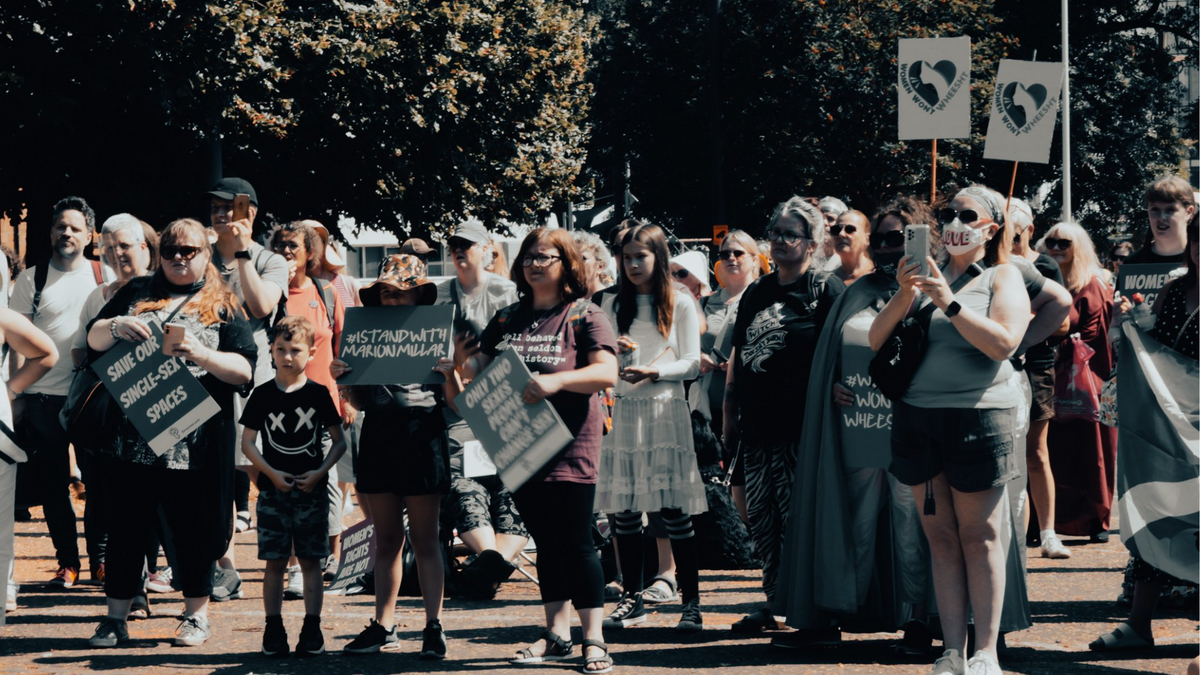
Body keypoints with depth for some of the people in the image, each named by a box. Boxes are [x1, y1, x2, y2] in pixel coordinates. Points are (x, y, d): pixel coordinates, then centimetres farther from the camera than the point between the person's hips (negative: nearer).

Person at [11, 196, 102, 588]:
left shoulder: (103, 277, 4)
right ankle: (68, 562, 12)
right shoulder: (32, 279, 3)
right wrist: (16, 394, -3)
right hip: (43, 397, 0)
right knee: (51, 483, 3)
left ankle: (100, 557, 14)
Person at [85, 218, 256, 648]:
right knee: (126, 527, 5)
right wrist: (116, 326, -11)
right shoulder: (136, 294, 15)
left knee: (194, 528, 4)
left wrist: (203, 355, -20)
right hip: (132, 437, 2)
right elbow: (93, 338, 10)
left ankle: (196, 614, 17)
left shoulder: (222, 307, 8)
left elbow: (245, 370, -3)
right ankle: (115, 618, 12)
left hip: (193, 445, -2)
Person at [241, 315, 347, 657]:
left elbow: (339, 441, 4)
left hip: (311, 490, 0)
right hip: (273, 489, 0)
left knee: (310, 561, 2)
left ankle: (312, 630, 7)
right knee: (274, 562, 2)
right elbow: (247, 442, 3)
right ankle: (273, 630, 7)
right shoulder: (263, 396, 2)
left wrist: (320, 472, -10)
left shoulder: (319, 394, 1)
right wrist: (272, 473, -10)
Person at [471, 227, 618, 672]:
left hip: (570, 444, -5)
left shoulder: (584, 316, -3)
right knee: (546, 543, 11)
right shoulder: (507, 319, 13)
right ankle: (557, 635, 18)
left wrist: (557, 380, -30)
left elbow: (607, 373, -15)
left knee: (575, 542, -7)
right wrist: (462, 361, -9)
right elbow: (481, 365, 14)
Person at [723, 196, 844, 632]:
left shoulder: (825, 290, -3)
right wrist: (729, 415, 18)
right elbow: (736, 355, 22)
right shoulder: (756, 293, 18)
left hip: (799, 425, -7)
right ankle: (775, 602, 17)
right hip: (756, 426, 7)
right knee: (760, 517, 8)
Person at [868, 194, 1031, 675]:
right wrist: (904, 296, -7)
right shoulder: (927, 276, 16)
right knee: (941, 537, 4)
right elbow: (876, 340, 9)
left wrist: (949, 303, -17)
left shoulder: (1003, 277, 4)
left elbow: (1003, 343, -12)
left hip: (978, 415, -4)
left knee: (979, 537, -2)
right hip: (916, 415, 4)